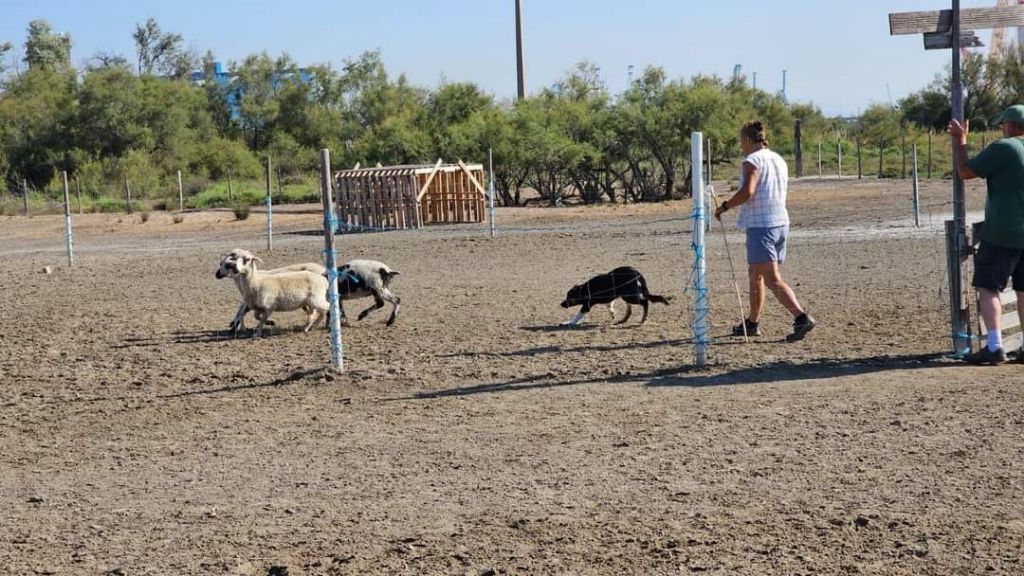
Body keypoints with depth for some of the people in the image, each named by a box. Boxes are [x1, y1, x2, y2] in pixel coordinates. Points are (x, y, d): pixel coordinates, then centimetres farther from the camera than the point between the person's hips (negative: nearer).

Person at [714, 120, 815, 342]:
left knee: (772, 278, -12)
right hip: (780, 222, 9)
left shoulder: (753, 161, -11)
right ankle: (753, 322, 27)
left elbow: (747, 191, -23)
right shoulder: (778, 160, 16)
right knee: (755, 274, 20)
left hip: (761, 225, -9)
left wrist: (725, 206, -11)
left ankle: (801, 317, -24)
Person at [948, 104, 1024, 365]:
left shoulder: (1002, 148, -12)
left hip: (1002, 234, -7)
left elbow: (965, 172, -7)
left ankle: (994, 347, -8)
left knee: (988, 287, -2)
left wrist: (960, 140, 4)